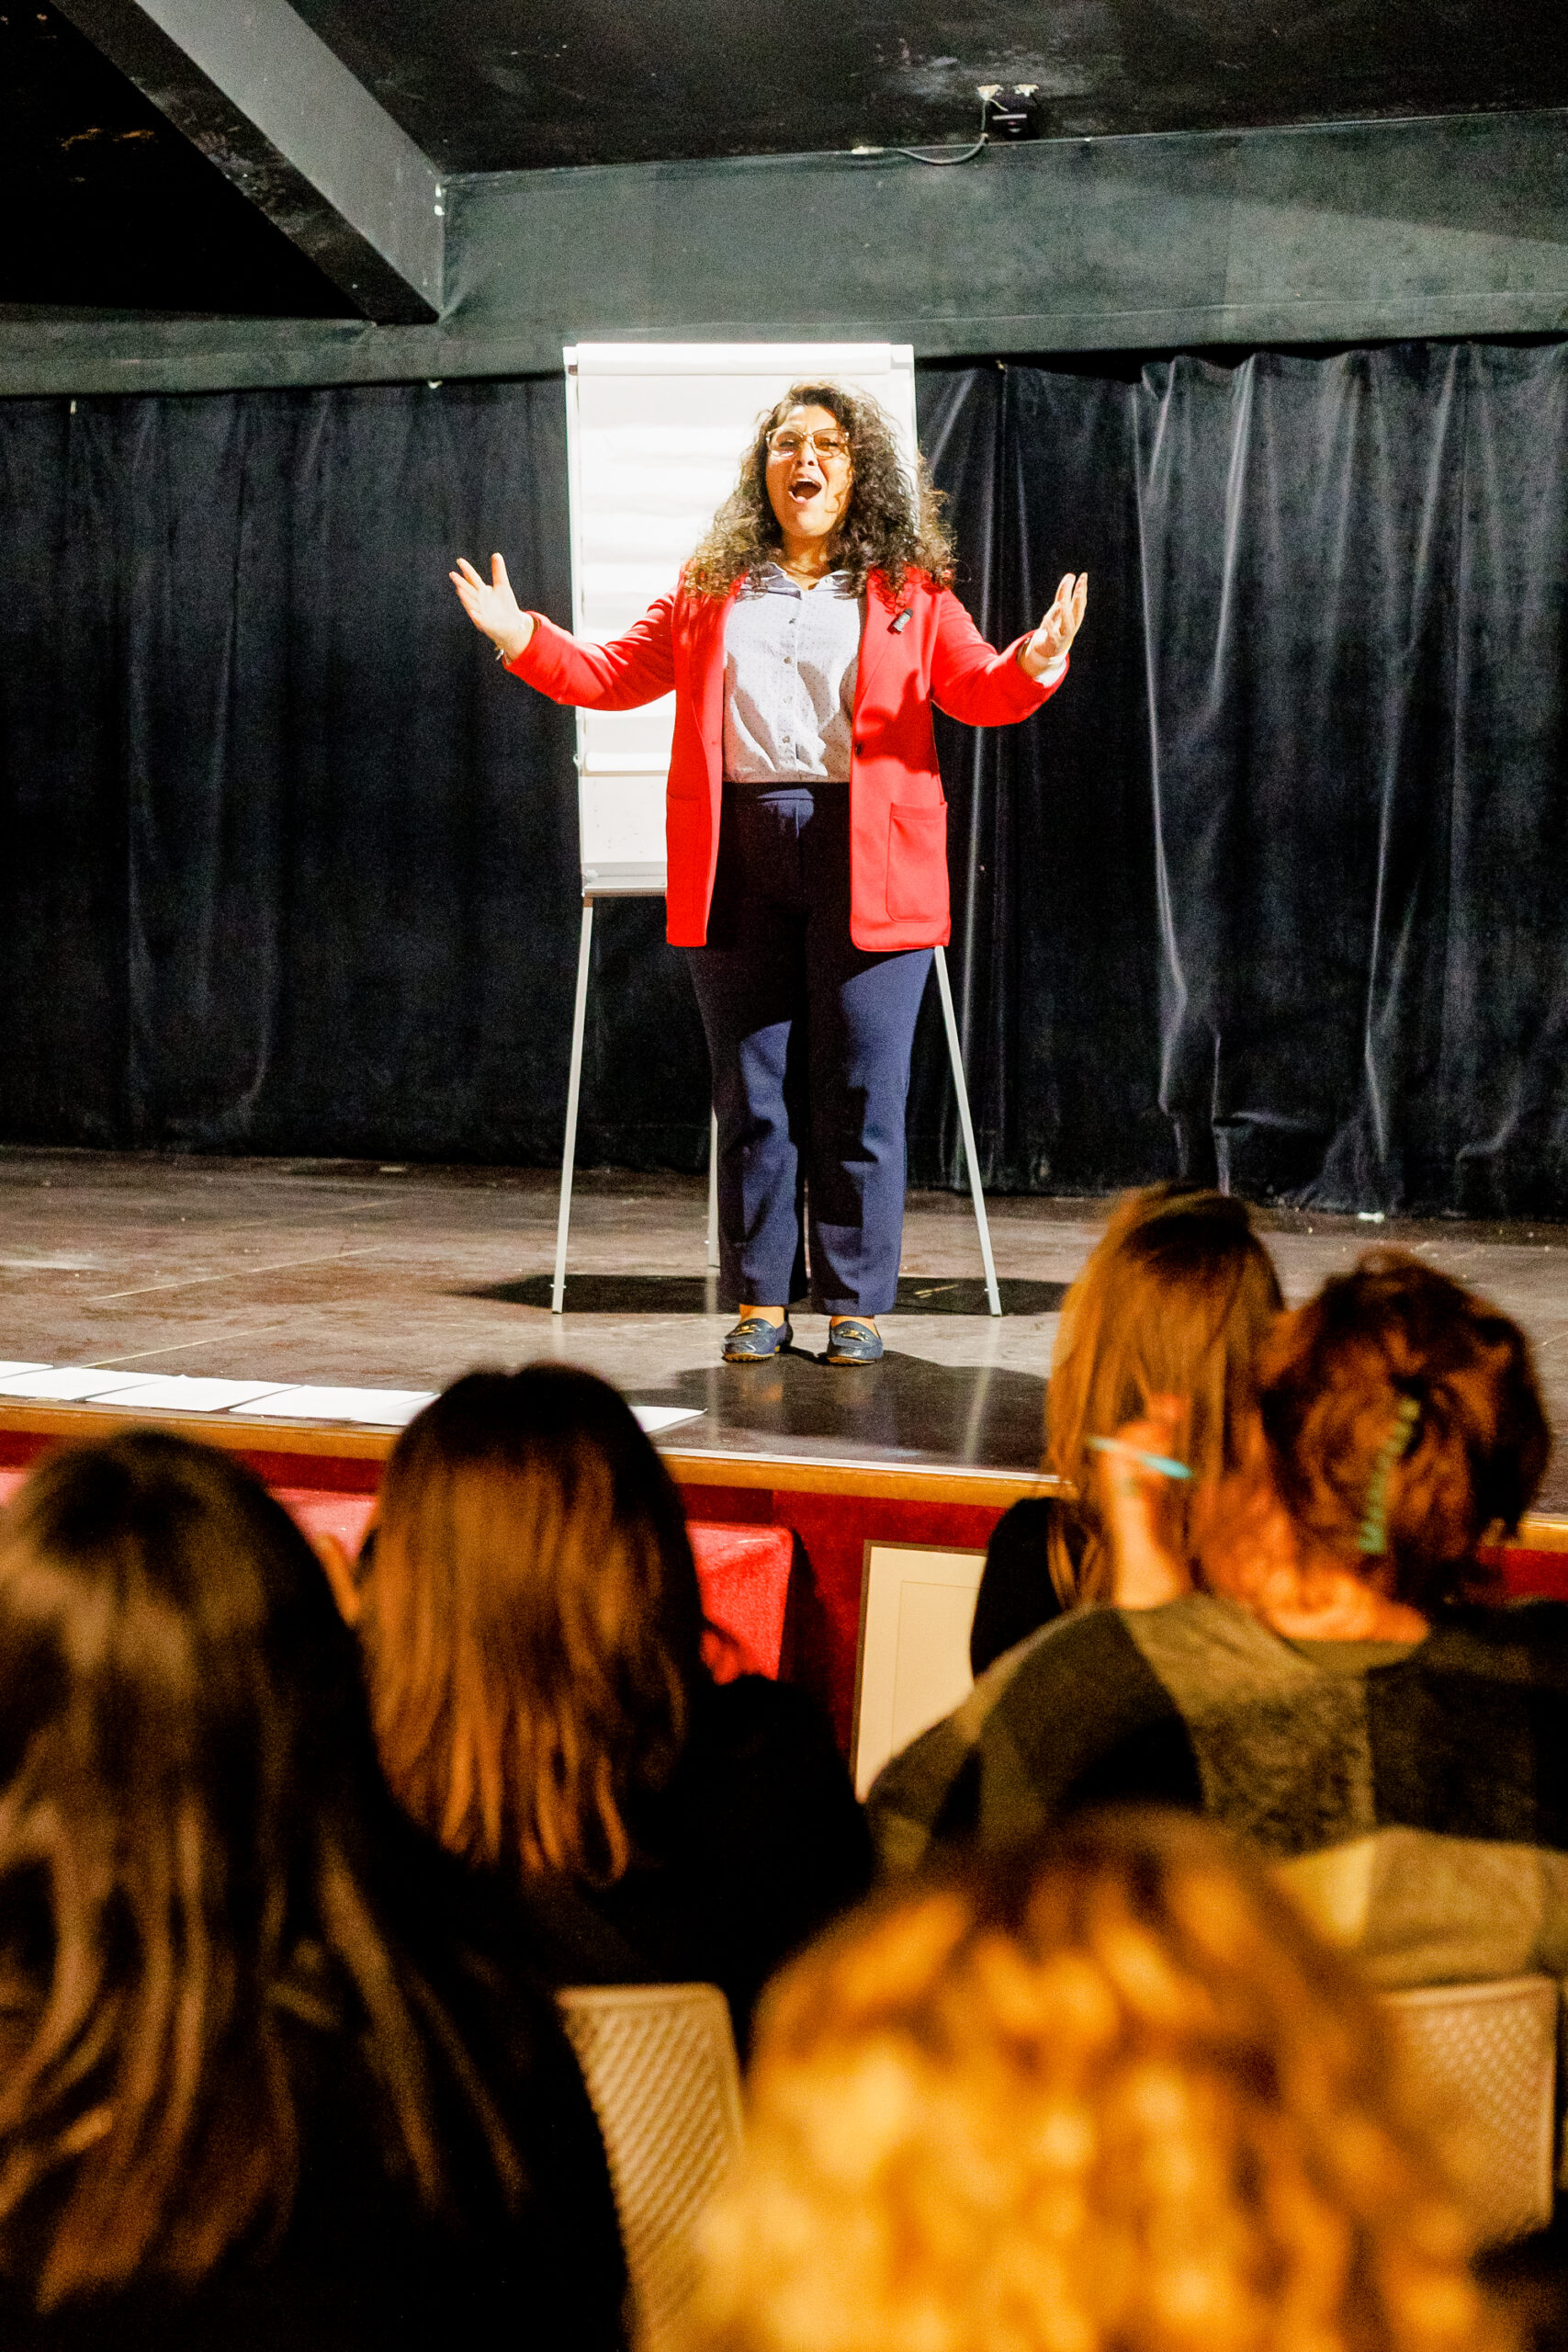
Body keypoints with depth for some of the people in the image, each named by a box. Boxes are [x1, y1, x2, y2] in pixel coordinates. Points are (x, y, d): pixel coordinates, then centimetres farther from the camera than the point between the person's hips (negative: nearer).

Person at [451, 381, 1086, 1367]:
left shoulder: (911, 592, 9)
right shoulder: (709, 590, 15)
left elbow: (978, 688, 2)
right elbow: (616, 673, 16)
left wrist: (1036, 660, -19)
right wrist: (525, 639, 2)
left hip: (865, 868, -2)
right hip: (739, 862, 2)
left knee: (860, 1096, 0)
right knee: (752, 1092, 6)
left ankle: (855, 1304, 10)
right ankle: (761, 1299, 15)